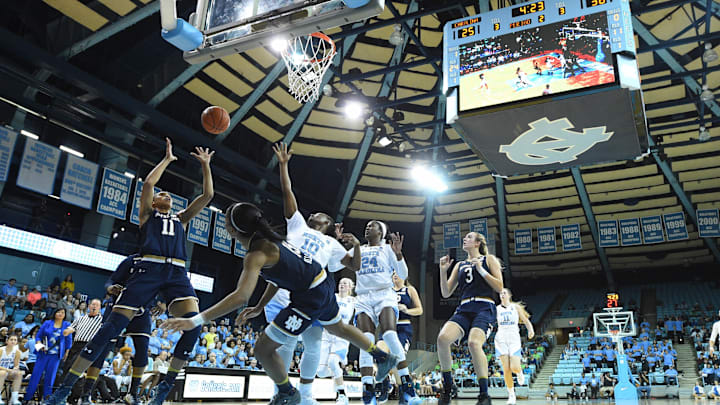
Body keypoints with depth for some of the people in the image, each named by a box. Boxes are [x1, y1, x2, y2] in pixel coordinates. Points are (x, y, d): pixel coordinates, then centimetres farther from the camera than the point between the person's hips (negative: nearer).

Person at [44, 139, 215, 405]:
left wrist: (205, 164, 25)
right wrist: (167, 159, 16)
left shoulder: (181, 218, 31)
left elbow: (207, 195, 26)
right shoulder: (147, 213, 22)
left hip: (177, 274, 3)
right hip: (149, 269, -3)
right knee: (111, 326, -10)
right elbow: (148, 183, 6)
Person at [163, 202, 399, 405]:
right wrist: (260, 308, 17)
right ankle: (384, 358, 52)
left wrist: (197, 320, -39)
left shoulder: (256, 255, -24)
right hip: (324, 285, 10)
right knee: (338, 328, 35)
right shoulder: (268, 238, 3)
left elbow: (240, 297, -37)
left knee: (263, 349, 1)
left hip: (310, 298, -10)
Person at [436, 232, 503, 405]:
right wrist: (443, 271, 7)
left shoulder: (489, 259, 12)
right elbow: (446, 293, 19)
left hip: (484, 308, -4)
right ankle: (448, 386, -9)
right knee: (443, 337, -24)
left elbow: (499, 287, 2)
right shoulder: (459, 265, 24)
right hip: (464, 310, 4)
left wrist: (480, 270, -7)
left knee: (474, 343, -32)